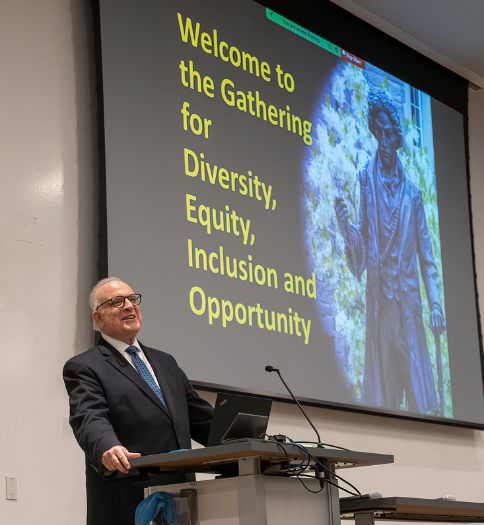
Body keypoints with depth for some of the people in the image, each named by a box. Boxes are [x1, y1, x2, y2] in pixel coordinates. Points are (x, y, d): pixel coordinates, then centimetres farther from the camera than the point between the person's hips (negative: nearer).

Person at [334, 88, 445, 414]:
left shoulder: (412, 193, 10)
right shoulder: (367, 182, 4)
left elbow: (426, 256, 9)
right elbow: (361, 251, 0)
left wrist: (435, 304, -1)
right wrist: (346, 226, -21)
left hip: (409, 300, 2)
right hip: (379, 300, -2)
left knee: (419, 382, 0)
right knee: (383, 382, -1)